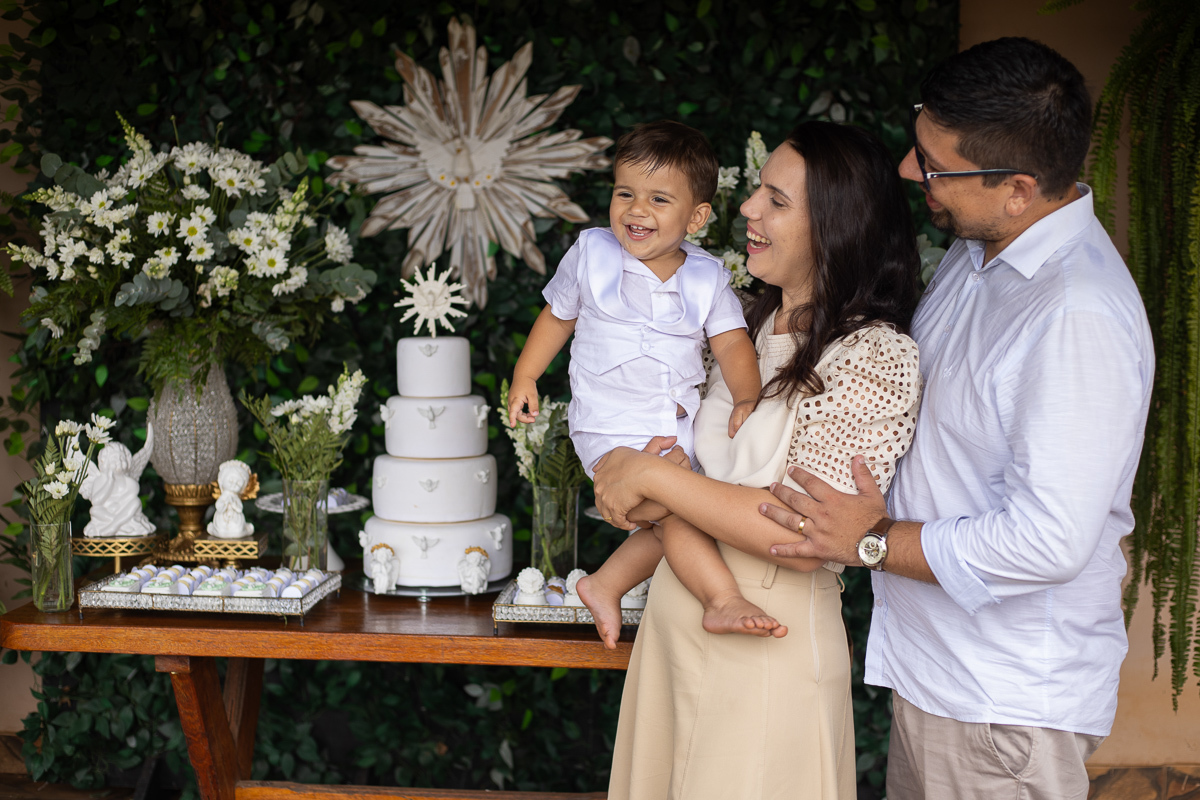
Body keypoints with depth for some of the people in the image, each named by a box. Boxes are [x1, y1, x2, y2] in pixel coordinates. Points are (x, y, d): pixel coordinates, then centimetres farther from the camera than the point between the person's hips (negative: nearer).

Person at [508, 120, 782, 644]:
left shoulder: (707, 277, 2)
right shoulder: (591, 256, 0)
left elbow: (731, 342, -2)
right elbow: (557, 316, 12)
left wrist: (746, 397, -20)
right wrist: (524, 377, 8)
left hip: (680, 424, 4)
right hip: (613, 428, -4)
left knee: (674, 522, -1)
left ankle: (606, 585, 16)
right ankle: (724, 600, -20)